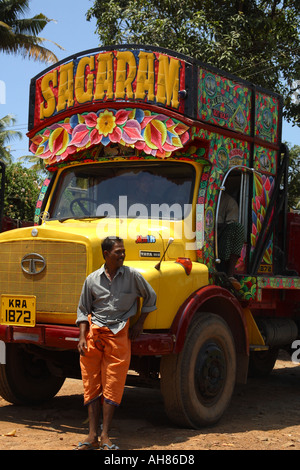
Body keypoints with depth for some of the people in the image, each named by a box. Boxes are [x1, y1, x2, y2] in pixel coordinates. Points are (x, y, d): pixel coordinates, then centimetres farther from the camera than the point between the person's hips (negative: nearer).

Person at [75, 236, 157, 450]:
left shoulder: (133, 275, 0)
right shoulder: (92, 279, 3)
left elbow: (150, 297, 13)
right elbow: (83, 310, 9)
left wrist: (140, 323, 8)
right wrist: (82, 337, -1)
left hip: (119, 334, -1)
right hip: (94, 332, 2)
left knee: (112, 386, -3)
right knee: (91, 384, 2)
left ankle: (105, 435, 4)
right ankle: (92, 436, 7)